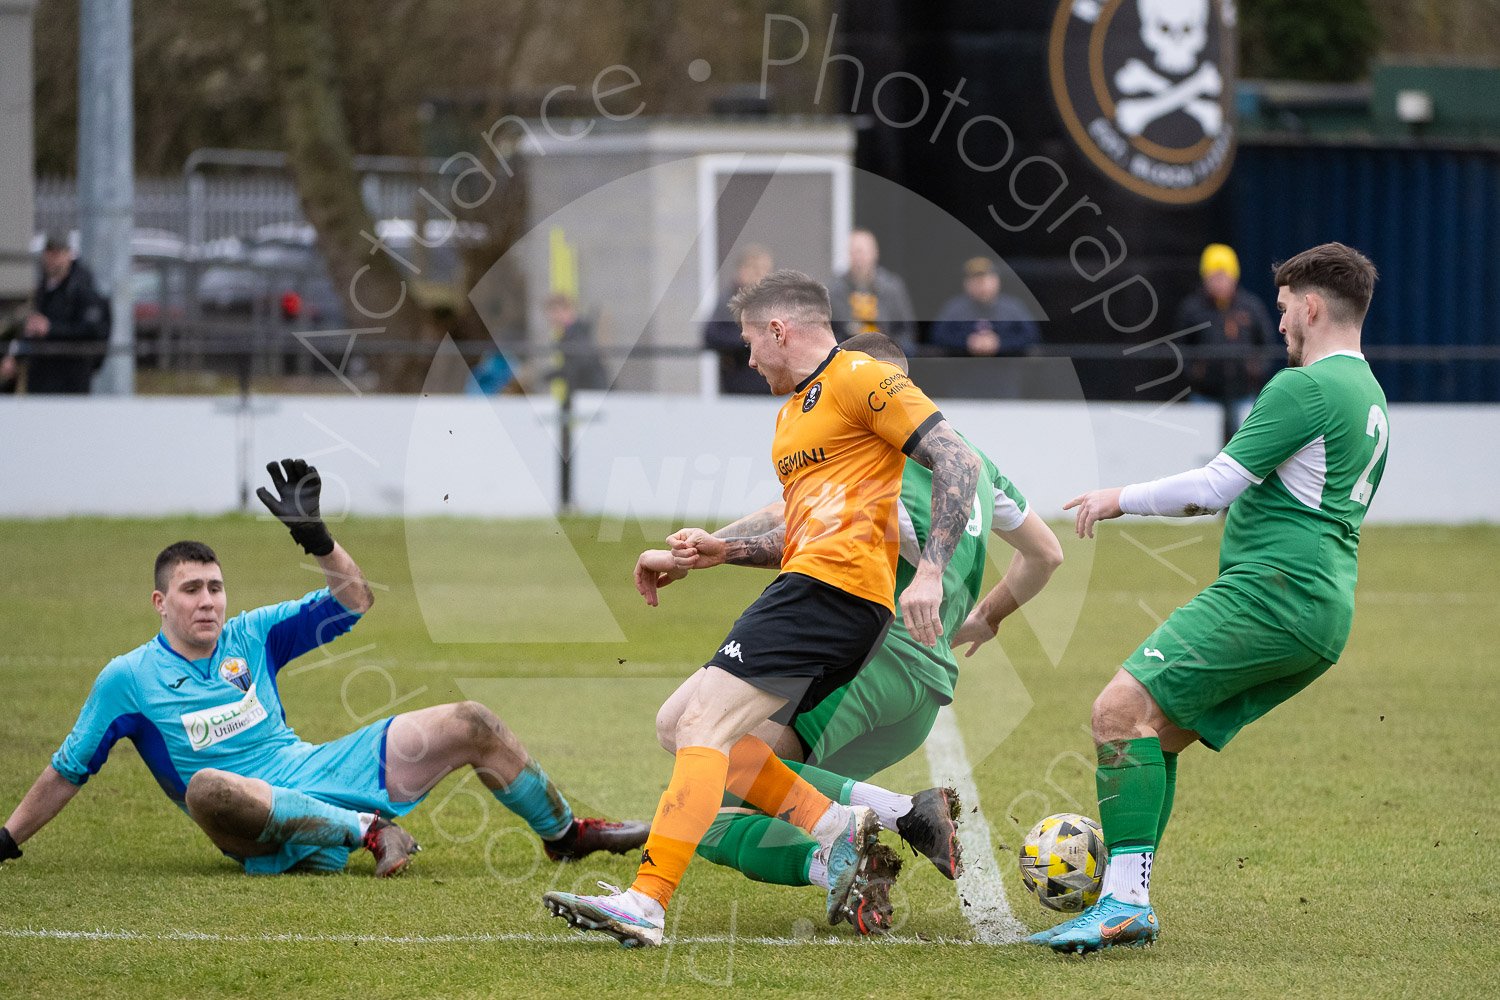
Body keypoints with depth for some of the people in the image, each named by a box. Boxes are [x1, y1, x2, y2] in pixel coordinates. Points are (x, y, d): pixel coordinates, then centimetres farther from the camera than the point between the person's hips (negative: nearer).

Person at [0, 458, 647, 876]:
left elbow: (352, 601, 12)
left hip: (321, 772, 6)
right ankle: (365, 831, -40)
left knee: (471, 726, 0)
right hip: (261, 826, -6)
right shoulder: (127, 679, -1)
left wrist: (314, 536, -4)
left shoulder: (251, 636, 11)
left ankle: (566, 833, 18)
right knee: (206, 788, -45)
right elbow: (67, 772, 6)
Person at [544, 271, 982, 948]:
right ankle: (834, 828, -2)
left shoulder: (859, 379, -4)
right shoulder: (792, 413, 27)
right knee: (679, 725, 7)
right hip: (807, 583, 11)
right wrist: (719, 548, 17)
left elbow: (957, 462, -12)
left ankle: (647, 902, -27)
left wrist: (929, 571, -21)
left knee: (702, 723, -19)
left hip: (832, 588, -11)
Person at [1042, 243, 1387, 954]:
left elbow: (1217, 484, -12)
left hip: (1271, 591, -10)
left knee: (1123, 709, -16)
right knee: (1154, 734, 13)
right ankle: (1126, 904, 8)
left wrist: (1122, 499, 2)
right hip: (1324, 620, 10)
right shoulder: (1369, 396, 21)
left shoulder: (1305, 387, -9)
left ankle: (1125, 902, -23)